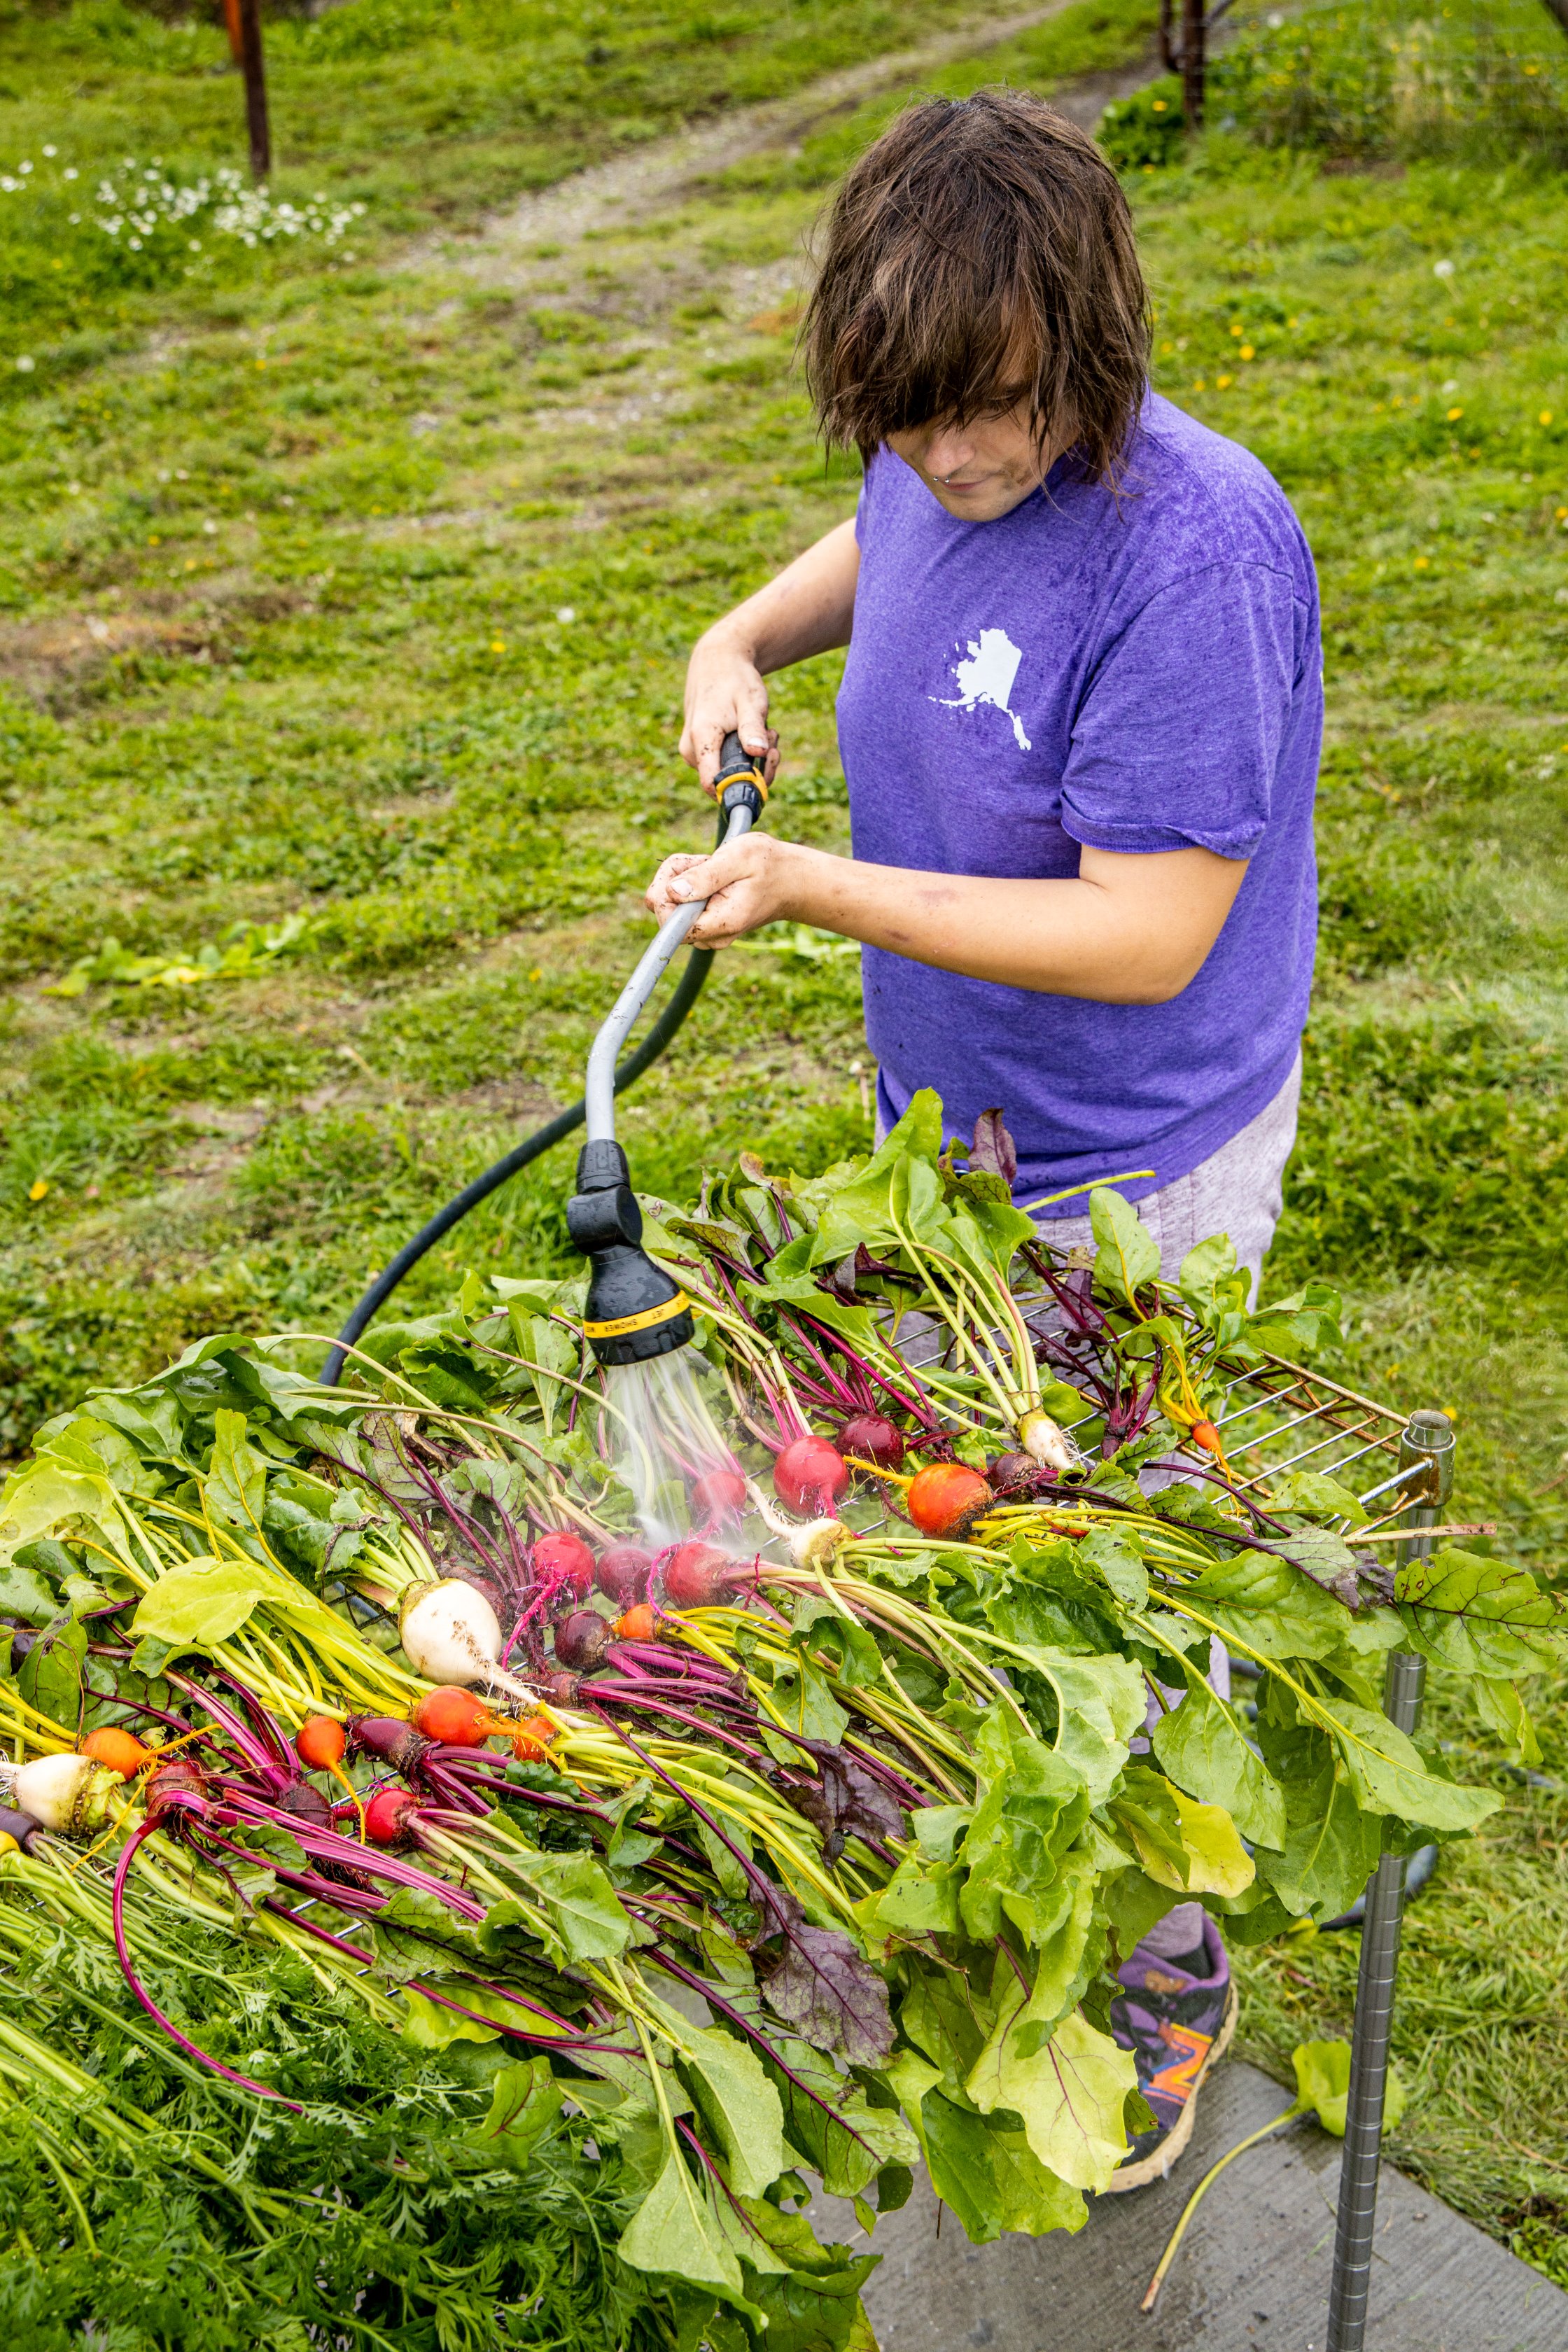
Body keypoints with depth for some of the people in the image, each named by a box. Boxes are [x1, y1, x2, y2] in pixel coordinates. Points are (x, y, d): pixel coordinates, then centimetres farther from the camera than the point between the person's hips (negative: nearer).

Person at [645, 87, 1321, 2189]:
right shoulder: (946, 457, -5)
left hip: (1135, 1175, -8)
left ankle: (1165, 1976, 34)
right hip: (954, 1127, 8)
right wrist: (751, 633, 2)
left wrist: (821, 890, -33)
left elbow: (1148, 936, -30)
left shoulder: (1192, 548, -29)